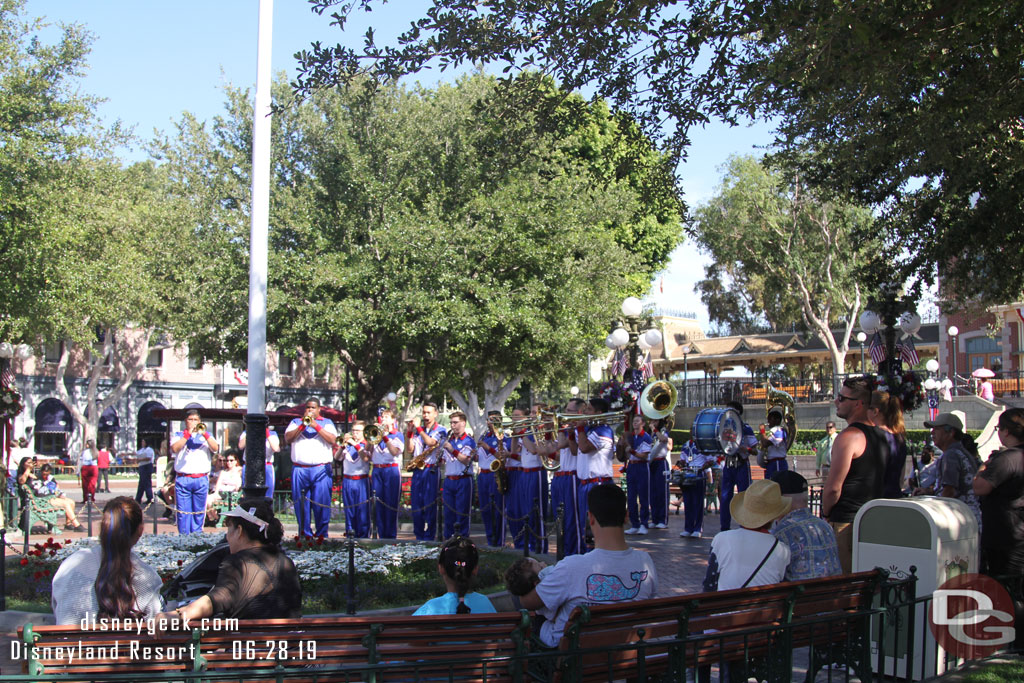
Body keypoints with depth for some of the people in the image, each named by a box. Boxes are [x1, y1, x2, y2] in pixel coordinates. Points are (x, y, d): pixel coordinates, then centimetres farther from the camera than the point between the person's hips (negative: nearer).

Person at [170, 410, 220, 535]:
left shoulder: (206, 435, 17)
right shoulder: (178, 435, 13)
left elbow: (215, 448, -1)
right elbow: (175, 448, -7)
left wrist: (205, 434, -13)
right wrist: (188, 434, -13)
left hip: (201, 480, 1)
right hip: (183, 480, -1)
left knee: (199, 511, 2)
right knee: (183, 511, -4)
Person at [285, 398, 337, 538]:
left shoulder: (326, 423, 13)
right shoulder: (296, 422, 18)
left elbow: (333, 440, -4)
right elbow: (288, 438, 3)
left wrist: (316, 426, -9)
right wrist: (302, 425, -6)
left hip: (321, 470, -2)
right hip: (299, 470, 2)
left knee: (322, 503, -6)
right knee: (301, 504, 1)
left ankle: (322, 533, 0)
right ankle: (304, 533, 9)